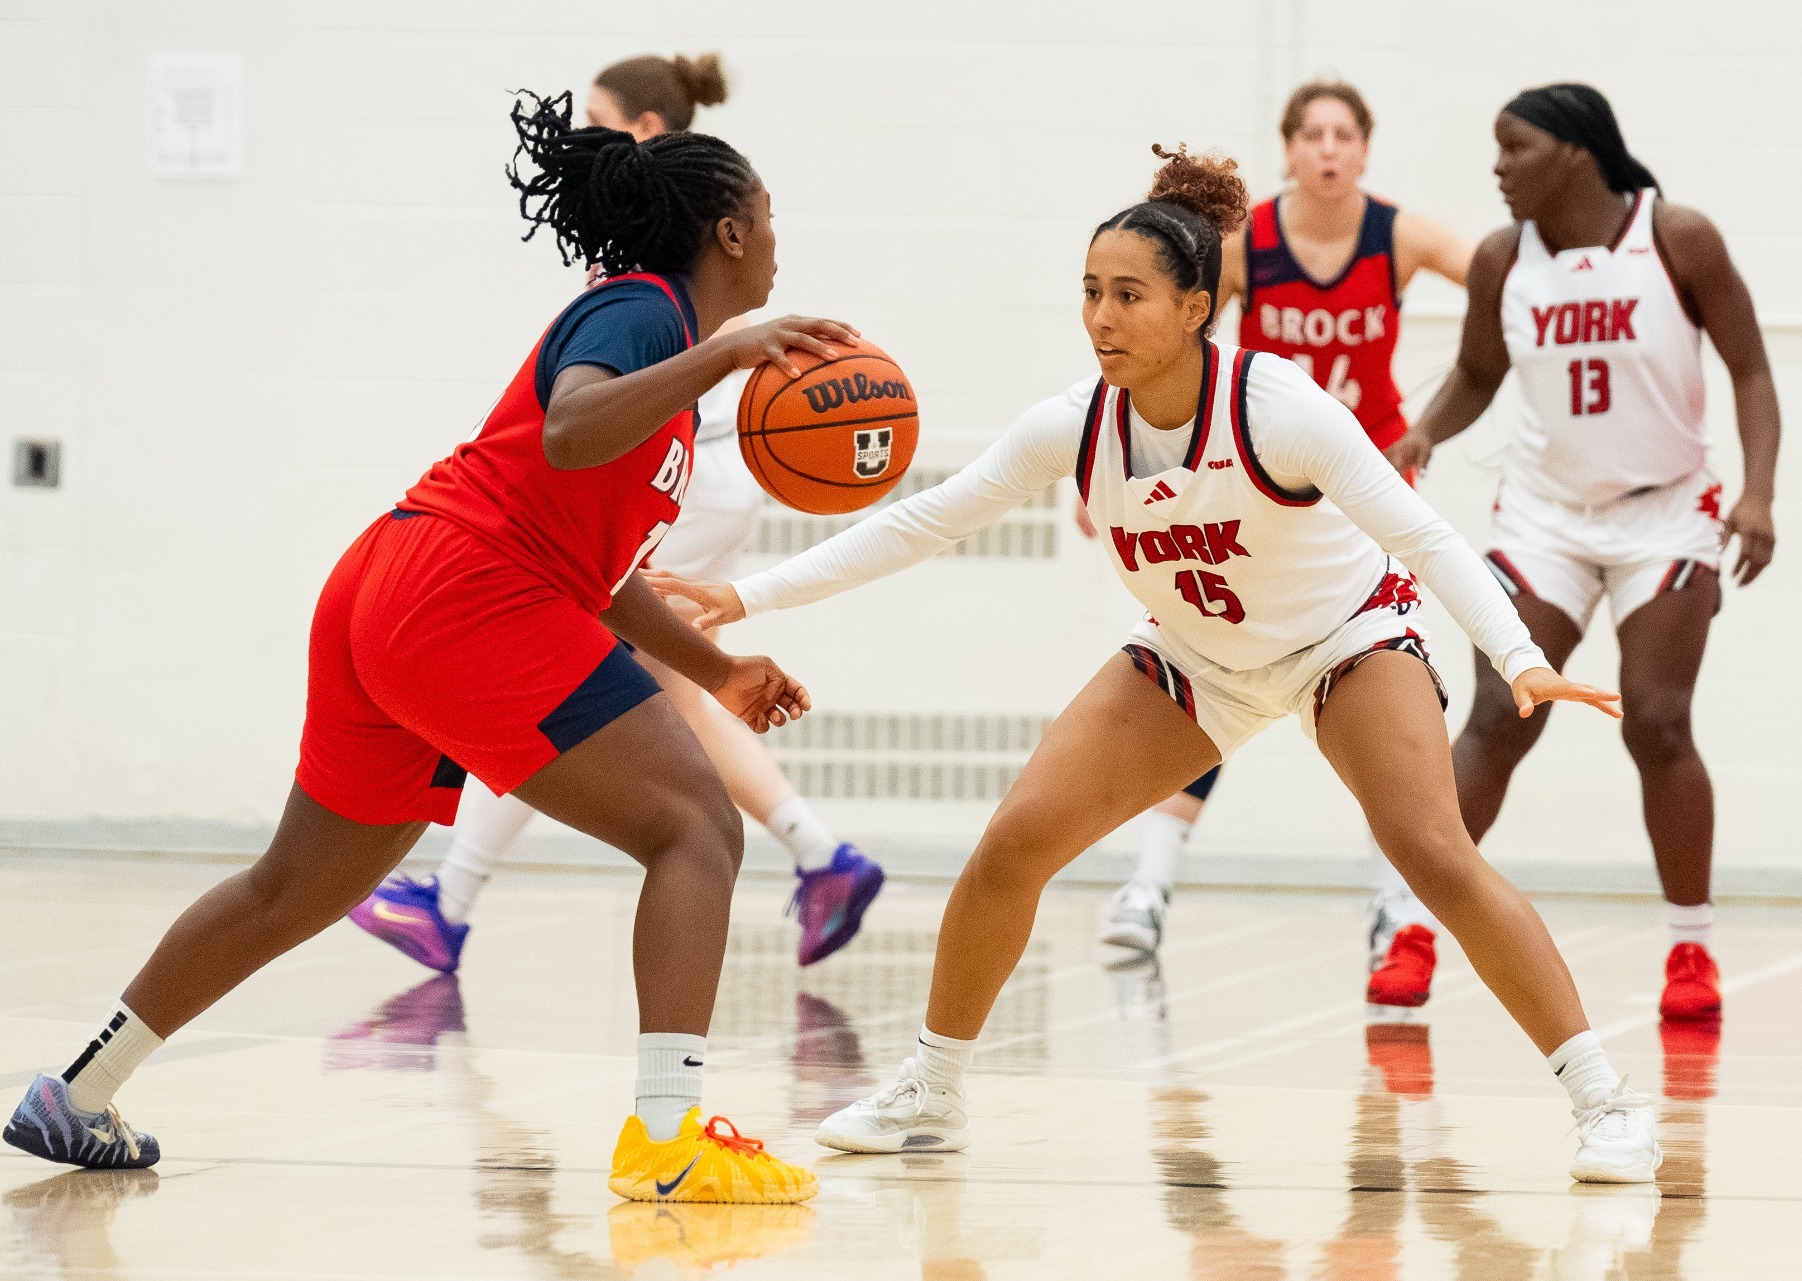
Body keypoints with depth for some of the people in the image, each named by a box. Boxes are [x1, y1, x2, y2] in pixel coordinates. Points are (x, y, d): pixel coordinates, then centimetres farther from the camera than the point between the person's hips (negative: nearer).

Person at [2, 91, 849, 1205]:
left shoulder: (652, 323, 23)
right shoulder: (640, 311, -6)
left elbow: (595, 567, 27)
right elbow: (568, 435, -28)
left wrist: (716, 672, 27)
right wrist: (724, 356, -32)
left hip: (383, 604, 10)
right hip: (469, 600, -10)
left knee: (296, 892, 22)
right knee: (698, 825, -12)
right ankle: (667, 1138, -26)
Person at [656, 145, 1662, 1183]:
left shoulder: (1277, 408, -30)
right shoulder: (1077, 426, -17)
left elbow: (1425, 536, -33)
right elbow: (928, 520, -9)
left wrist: (1521, 660, -48)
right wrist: (753, 597, -15)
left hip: (1347, 635, -4)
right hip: (1193, 660, 4)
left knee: (1434, 853, -25)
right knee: (1014, 843, -8)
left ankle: (1606, 1099, -16)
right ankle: (930, 1098, 11)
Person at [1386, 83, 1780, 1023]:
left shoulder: (1678, 241, -12)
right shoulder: (1501, 261, -3)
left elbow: (1750, 372, -8)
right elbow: (1477, 374, 12)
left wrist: (1757, 494, -20)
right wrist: (1425, 432, -9)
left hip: (1664, 511, -2)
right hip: (1545, 512, 2)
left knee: (1658, 726, -8)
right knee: (1497, 718, -8)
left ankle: (1692, 950, 5)